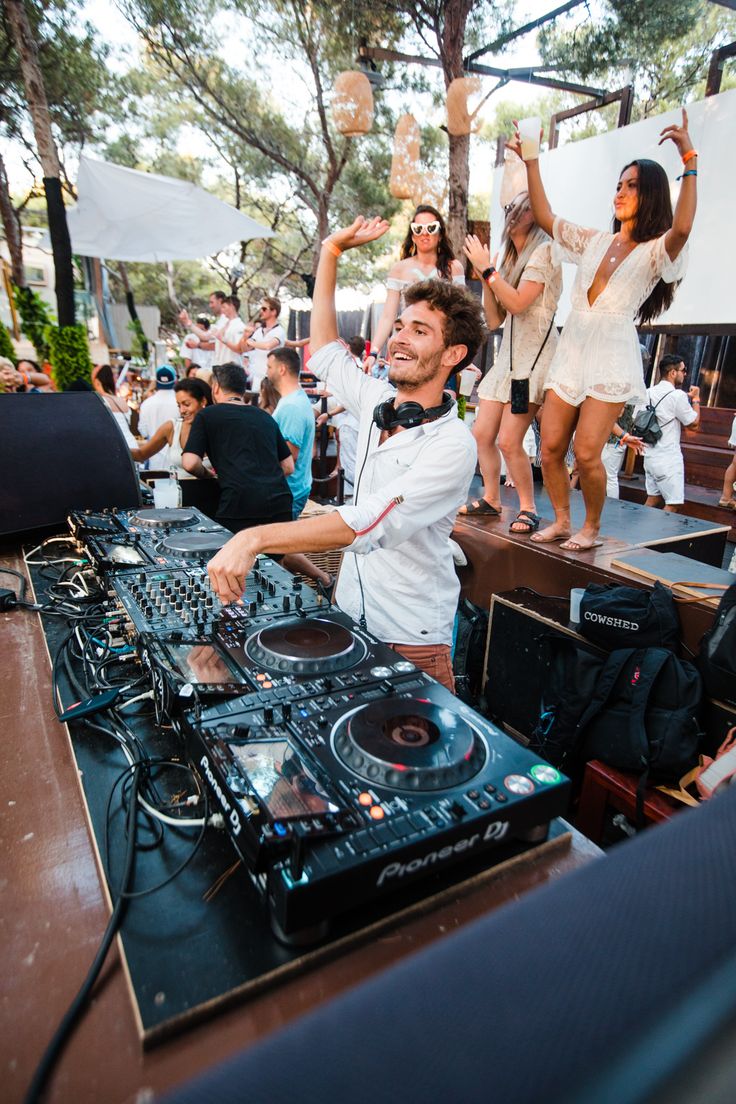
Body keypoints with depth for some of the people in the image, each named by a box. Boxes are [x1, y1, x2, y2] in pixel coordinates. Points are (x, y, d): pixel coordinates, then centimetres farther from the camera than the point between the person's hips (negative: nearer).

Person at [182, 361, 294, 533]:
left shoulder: (207, 415, 8)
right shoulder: (265, 417, 20)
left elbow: (190, 463, -1)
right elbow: (289, 467, 20)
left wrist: (206, 474, 18)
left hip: (240, 504, -4)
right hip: (280, 501, 4)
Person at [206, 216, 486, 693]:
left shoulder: (452, 446, -21)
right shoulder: (377, 402, 1)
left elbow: (370, 523, -34)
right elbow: (325, 351, 17)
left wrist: (255, 539, -42)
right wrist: (332, 252, 14)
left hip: (411, 640, -6)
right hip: (350, 616, 7)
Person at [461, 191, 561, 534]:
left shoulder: (544, 251, -3)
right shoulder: (510, 260, 19)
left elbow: (518, 303, -16)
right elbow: (494, 320, 14)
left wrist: (487, 268, -8)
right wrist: (484, 277, 6)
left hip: (534, 356, -8)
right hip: (508, 355, 8)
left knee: (509, 440, -14)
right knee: (482, 433, 3)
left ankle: (528, 508, 1)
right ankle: (491, 500, 17)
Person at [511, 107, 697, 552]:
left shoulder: (655, 251, 1)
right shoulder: (594, 241, 18)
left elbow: (682, 228, -22)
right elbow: (545, 217, 17)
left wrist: (689, 160, -23)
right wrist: (531, 162, 13)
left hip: (611, 359, -5)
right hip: (571, 352, 5)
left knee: (586, 454, -12)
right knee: (550, 447, -1)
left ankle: (592, 528, 8)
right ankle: (562, 520, 15)